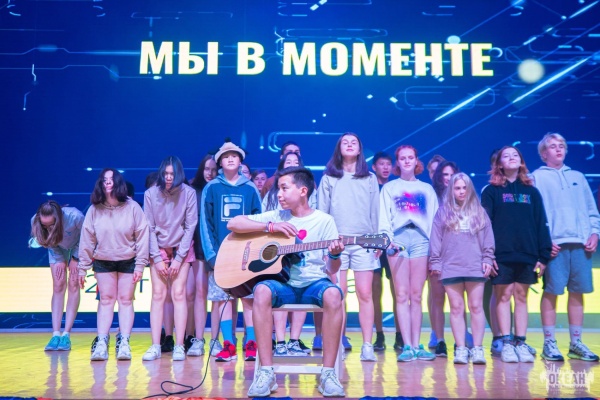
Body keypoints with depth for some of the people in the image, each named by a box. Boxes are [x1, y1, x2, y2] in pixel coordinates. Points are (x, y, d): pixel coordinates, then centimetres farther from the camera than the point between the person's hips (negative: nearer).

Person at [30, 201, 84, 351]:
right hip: (57, 250, 2)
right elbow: (48, 242, -10)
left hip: (78, 247, -2)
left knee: (73, 285, -10)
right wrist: (58, 260, -13)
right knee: (58, 286, -7)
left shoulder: (75, 216, -39)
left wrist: (75, 258, -16)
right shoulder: (35, 221, -29)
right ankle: (56, 334, -9)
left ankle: (66, 335, -10)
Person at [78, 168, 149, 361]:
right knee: (106, 300, 5)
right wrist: (83, 267, -1)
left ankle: (124, 343, 6)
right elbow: (87, 239, -1)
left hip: (128, 261, -1)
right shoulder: (94, 210, -3)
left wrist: (140, 265, -11)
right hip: (102, 262, 2)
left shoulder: (133, 207, -8)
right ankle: (101, 343, 5)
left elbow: (142, 236, -8)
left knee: (125, 300, 4)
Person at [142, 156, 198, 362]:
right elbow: (149, 228, -5)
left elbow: (190, 227, -9)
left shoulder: (188, 193, -12)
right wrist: (157, 258, -9)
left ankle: (179, 346, -6)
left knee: (178, 293, -8)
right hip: (158, 249, 1)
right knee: (158, 294, -5)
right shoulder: (151, 194, -8)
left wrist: (179, 258, -11)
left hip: (181, 248, -1)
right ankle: (155, 346, -3)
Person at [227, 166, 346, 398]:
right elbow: (233, 224, 0)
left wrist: (335, 256, -24)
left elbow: (331, 270, 0)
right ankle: (266, 372, -26)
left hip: (314, 284, -1)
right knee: (262, 292, -33)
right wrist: (270, 227, -10)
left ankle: (328, 372, -24)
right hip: (284, 284, 1)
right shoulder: (276, 216, 7)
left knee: (333, 295, -36)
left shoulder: (324, 220, 2)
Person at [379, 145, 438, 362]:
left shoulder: (427, 189, 20)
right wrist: (387, 238, -10)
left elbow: (435, 218, 13)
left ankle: (416, 345, 2)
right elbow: (384, 217, 7)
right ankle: (407, 346, -5)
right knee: (402, 295, -5)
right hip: (398, 238, -1)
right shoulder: (389, 187, 16)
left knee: (416, 295, 0)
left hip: (421, 239, 1)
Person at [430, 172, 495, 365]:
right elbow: (436, 239, 7)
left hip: (475, 267, 0)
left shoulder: (479, 212, 11)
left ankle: (478, 349, 5)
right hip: (450, 267, 0)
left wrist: (487, 259, 2)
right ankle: (461, 349, 6)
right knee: (456, 308, 2)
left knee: (476, 307, 0)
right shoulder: (443, 212, 9)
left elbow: (488, 237, 10)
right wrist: (435, 263, 2)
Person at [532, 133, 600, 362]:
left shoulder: (578, 177, 22)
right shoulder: (537, 178, 7)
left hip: (581, 243, 4)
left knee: (577, 292, 5)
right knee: (551, 292, -5)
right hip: (554, 243, -4)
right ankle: (549, 343, 2)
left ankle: (576, 344, 13)